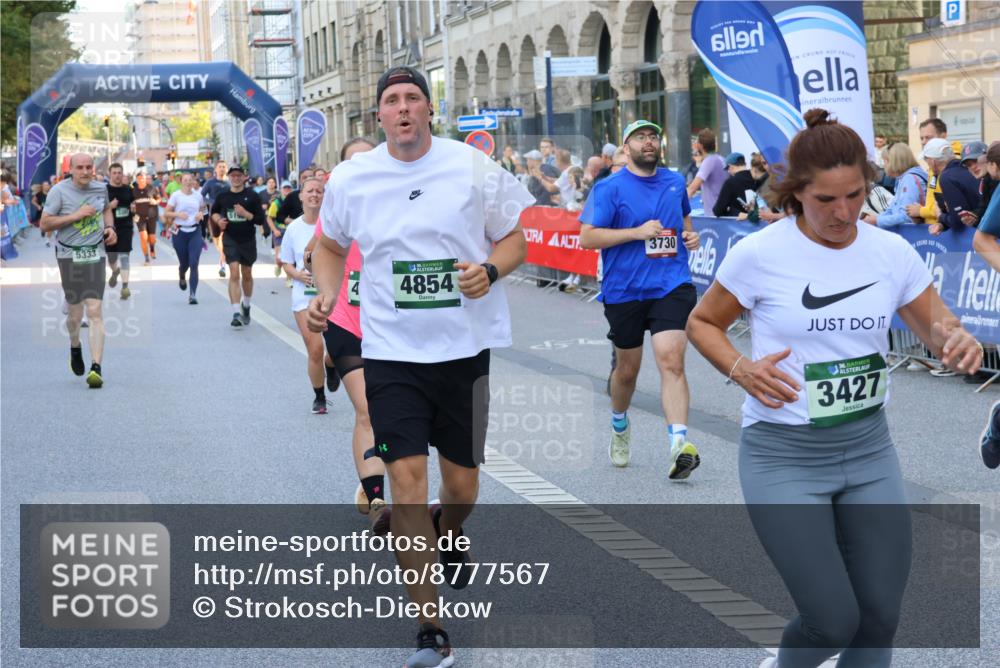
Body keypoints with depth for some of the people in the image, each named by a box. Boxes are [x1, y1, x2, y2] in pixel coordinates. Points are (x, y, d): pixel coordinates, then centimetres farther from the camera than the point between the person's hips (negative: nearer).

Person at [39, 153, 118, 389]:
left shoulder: (100, 188, 7)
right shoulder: (59, 191, -7)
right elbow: (44, 224, -9)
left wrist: (110, 227, 9)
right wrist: (75, 216, -17)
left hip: (95, 255, 2)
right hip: (69, 256, -2)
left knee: (95, 311, -11)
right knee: (75, 313, 6)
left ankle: (96, 368, -15)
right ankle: (75, 347, 41)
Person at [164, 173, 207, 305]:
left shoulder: (198, 195, 3)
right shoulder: (176, 195, -4)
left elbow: (203, 208, 20)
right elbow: (166, 213, -2)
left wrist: (201, 214, -2)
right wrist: (178, 214, -20)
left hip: (195, 231, 1)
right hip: (180, 232, -1)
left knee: (194, 264, -11)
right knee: (184, 263, 10)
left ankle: (193, 294, -10)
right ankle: (182, 277, 48)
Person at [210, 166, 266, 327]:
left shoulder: (251, 196, -4)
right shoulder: (222, 196, 1)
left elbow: (261, 219, -6)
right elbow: (214, 212, 19)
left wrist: (245, 214, -20)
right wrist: (218, 220, -2)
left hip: (248, 240, 1)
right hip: (230, 240, -1)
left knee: (247, 275, 15)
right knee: (234, 274, -13)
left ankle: (246, 305, 40)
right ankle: (236, 313, -18)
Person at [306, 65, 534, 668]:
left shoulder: (473, 167, -5)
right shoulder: (350, 178, 0)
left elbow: (514, 238, 5)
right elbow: (331, 244, 17)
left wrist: (490, 269, -16)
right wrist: (326, 296, 0)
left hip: (465, 348, 0)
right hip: (392, 352, 0)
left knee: (462, 484, 11)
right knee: (407, 479, -11)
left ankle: (447, 539, 50)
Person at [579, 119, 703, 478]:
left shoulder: (675, 181, 11)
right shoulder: (609, 188, -4)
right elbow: (587, 237, -10)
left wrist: (691, 235, 8)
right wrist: (637, 232, -17)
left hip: (672, 286, 1)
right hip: (624, 291, -1)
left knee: (671, 360, -17)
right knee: (627, 369, 13)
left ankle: (679, 444, -26)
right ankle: (619, 426, 43)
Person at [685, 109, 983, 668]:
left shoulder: (892, 252, -3)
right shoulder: (759, 255, -13)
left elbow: (936, 324, 9)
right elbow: (702, 323, 2)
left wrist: (955, 337, -15)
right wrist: (741, 370, -18)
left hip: (870, 449, 4)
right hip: (784, 458, -4)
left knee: (880, 618, 5)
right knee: (834, 622, -8)